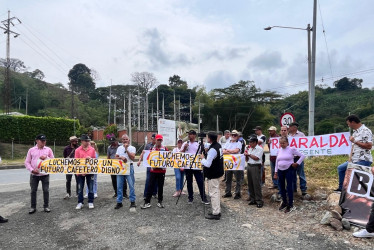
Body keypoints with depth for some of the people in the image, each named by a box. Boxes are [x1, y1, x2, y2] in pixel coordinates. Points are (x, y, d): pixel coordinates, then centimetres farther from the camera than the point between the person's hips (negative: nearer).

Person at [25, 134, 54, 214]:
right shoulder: (31, 150, 3)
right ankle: (33, 207, 21)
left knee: (46, 190, 3)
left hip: (45, 174, 0)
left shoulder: (48, 149, 4)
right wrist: (32, 170, -10)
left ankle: (46, 206, 15)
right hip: (34, 174, 1)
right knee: (33, 191, 8)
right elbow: (27, 162, 4)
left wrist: (46, 158, -14)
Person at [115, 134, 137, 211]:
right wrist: (121, 157, -11)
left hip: (129, 167, -3)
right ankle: (119, 202, 17)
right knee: (119, 186, 6)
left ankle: (132, 202, 7)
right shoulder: (119, 148, 14)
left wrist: (126, 149, -13)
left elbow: (132, 157, -10)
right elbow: (116, 157, 9)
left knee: (131, 185, -3)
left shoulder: (132, 148, 2)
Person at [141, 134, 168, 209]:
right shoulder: (152, 149, 4)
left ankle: (160, 202, 21)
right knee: (150, 186, 2)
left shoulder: (165, 149, 1)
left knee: (160, 186, 8)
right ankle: (147, 202, 9)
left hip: (162, 170, 0)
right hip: (153, 170, 1)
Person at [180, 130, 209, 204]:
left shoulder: (199, 144, 1)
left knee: (200, 182, 0)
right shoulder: (185, 143, 6)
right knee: (189, 182, 10)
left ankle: (203, 198, 11)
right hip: (187, 166, 2)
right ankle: (190, 198, 22)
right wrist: (184, 148, -11)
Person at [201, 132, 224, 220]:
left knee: (213, 193, -1)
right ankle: (217, 211, 28)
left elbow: (207, 164, -24)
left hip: (212, 175, -10)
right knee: (216, 192, 18)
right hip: (217, 172, 10)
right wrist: (206, 155, 9)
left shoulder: (212, 149, -24)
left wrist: (203, 158, -7)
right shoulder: (219, 146, 6)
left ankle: (216, 213, 7)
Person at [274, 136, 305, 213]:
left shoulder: (292, 149, -7)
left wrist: (297, 163, -7)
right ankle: (284, 202, 29)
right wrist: (276, 172, 11)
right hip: (280, 170, 5)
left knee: (289, 187, -2)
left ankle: (290, 205, 9)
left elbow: (302, 156, -4)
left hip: (289, 170, -5)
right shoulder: (279, 150, 7)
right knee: (281, 187, 11)